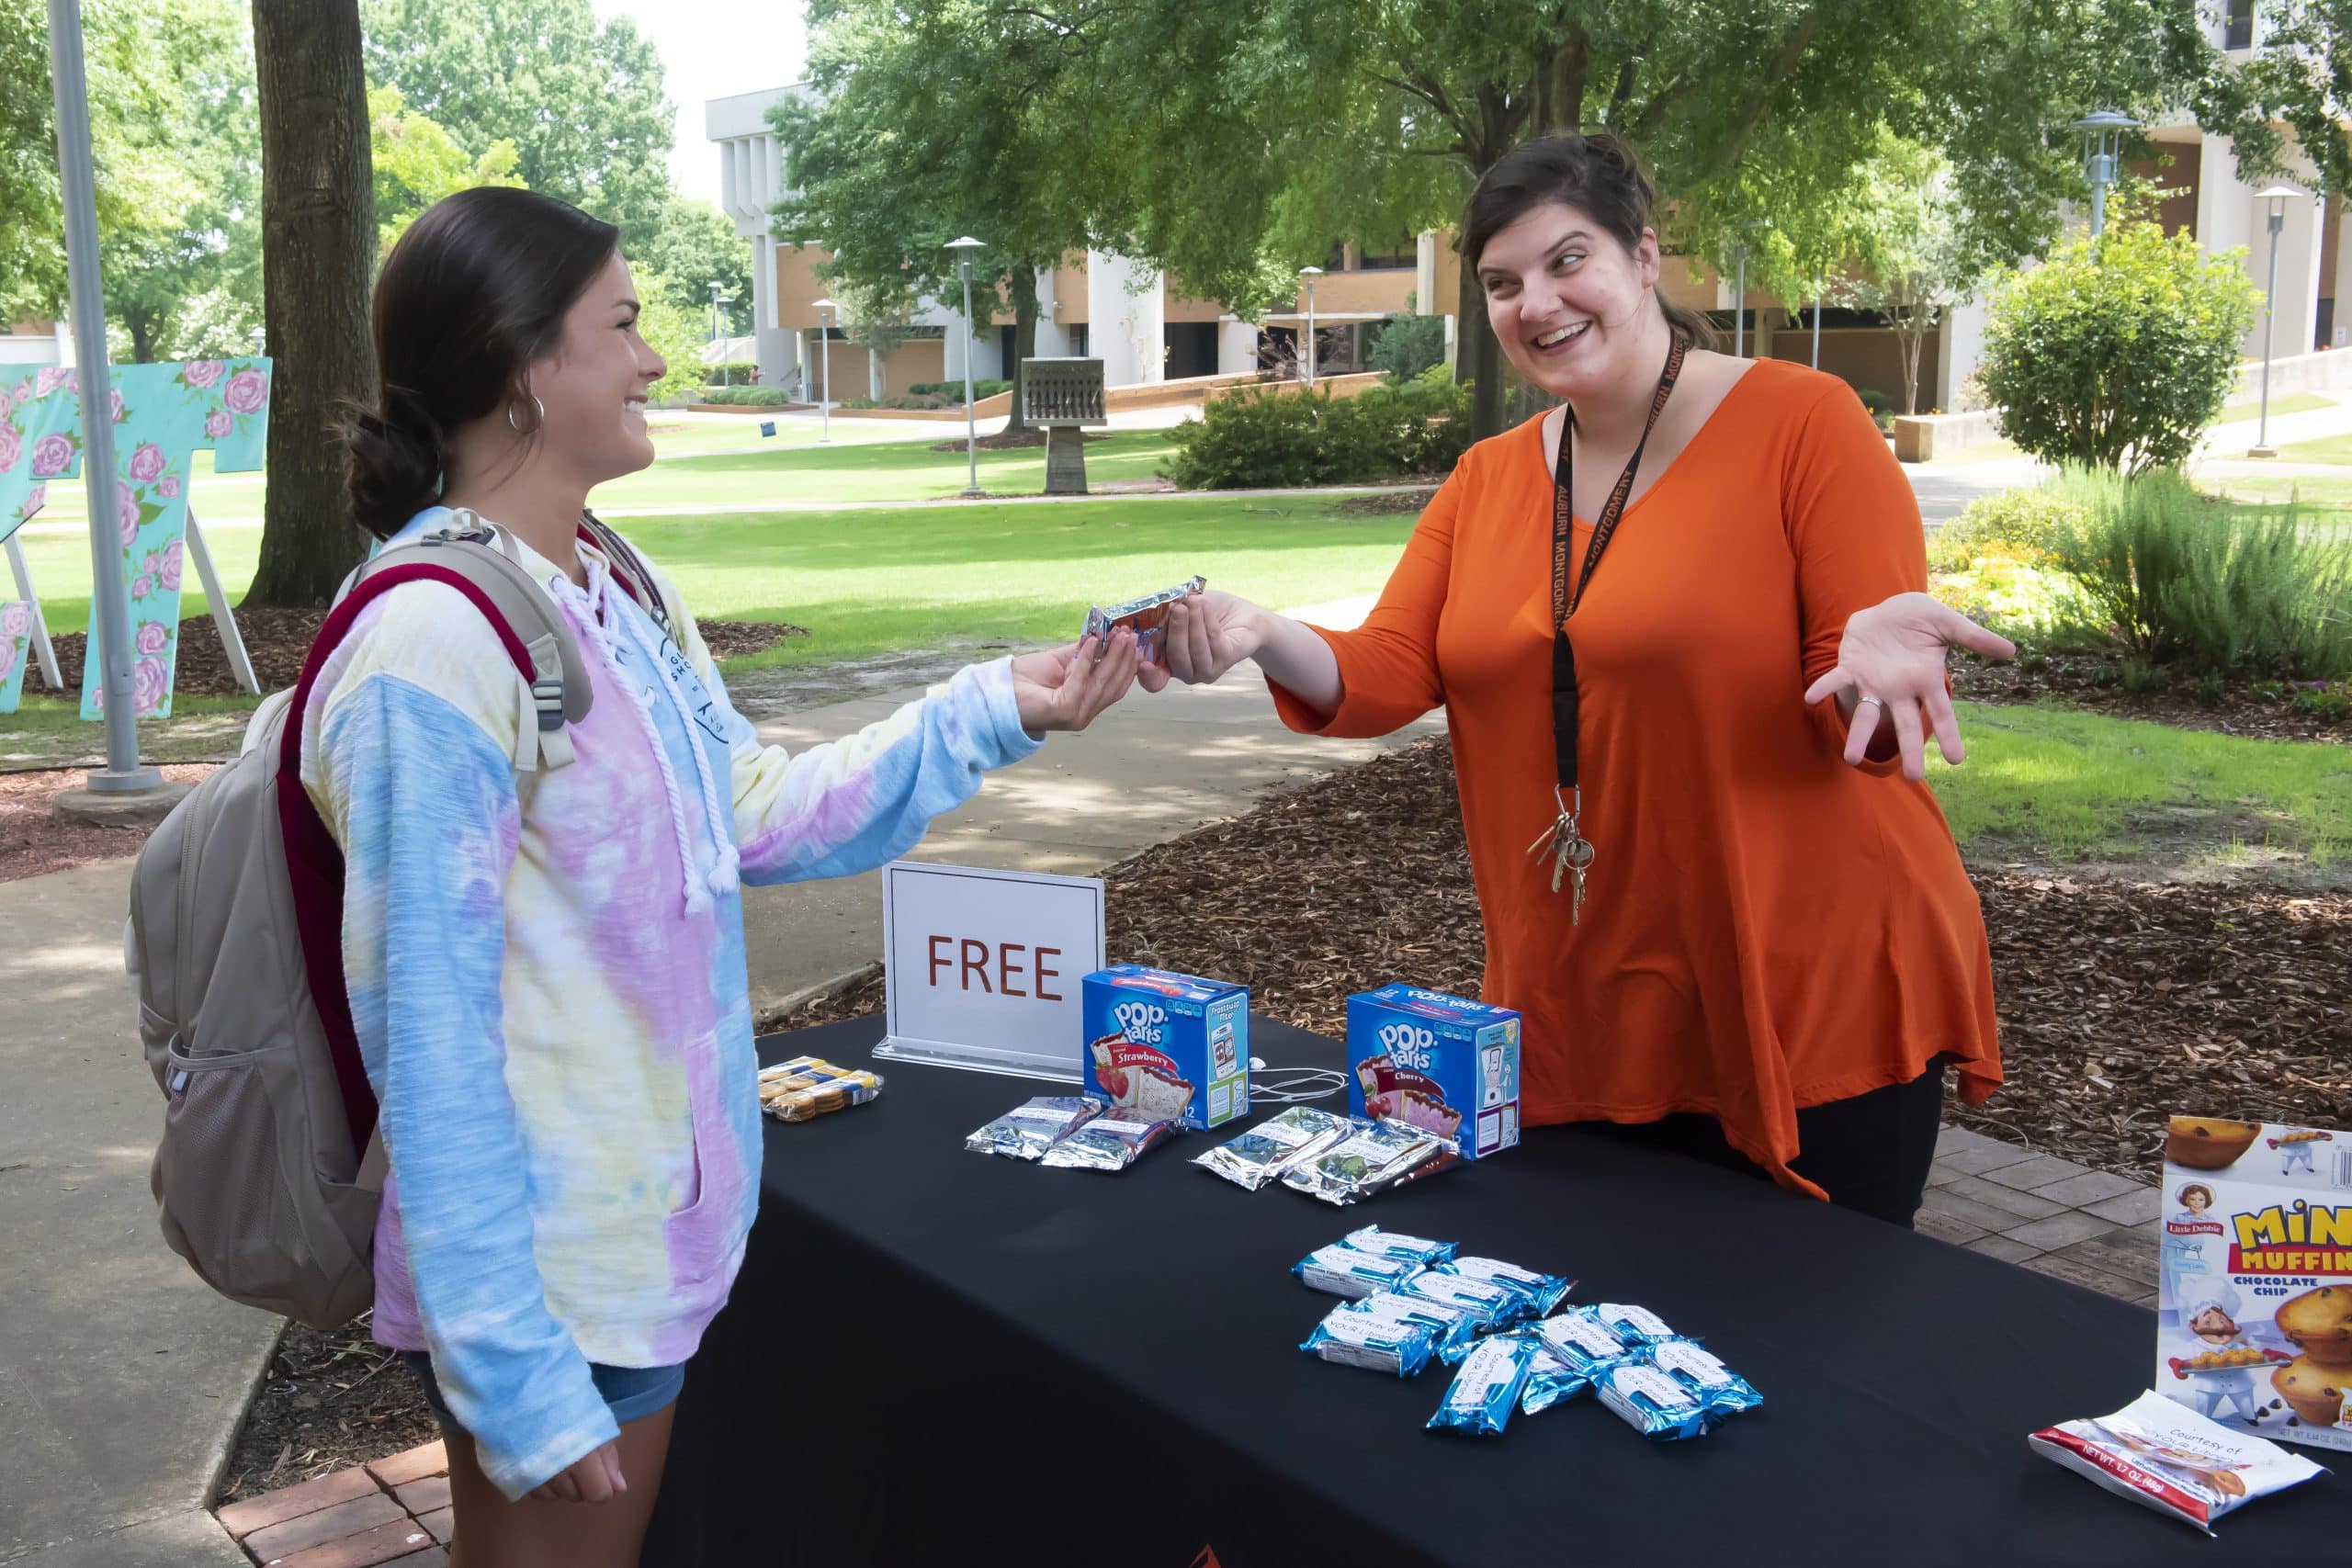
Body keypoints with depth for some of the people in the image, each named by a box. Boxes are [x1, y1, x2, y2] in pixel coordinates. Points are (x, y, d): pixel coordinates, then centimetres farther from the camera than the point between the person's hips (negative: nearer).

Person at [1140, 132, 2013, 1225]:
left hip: (1815, 1001, -5)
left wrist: (1867, 671, -34)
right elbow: (1387, 676, 0)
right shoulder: (1486, 480, 10)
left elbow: (1857, 693, -11)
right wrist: (1264, 639, -19)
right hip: (1585, 1009, 5)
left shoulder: (1802, 422, -7)